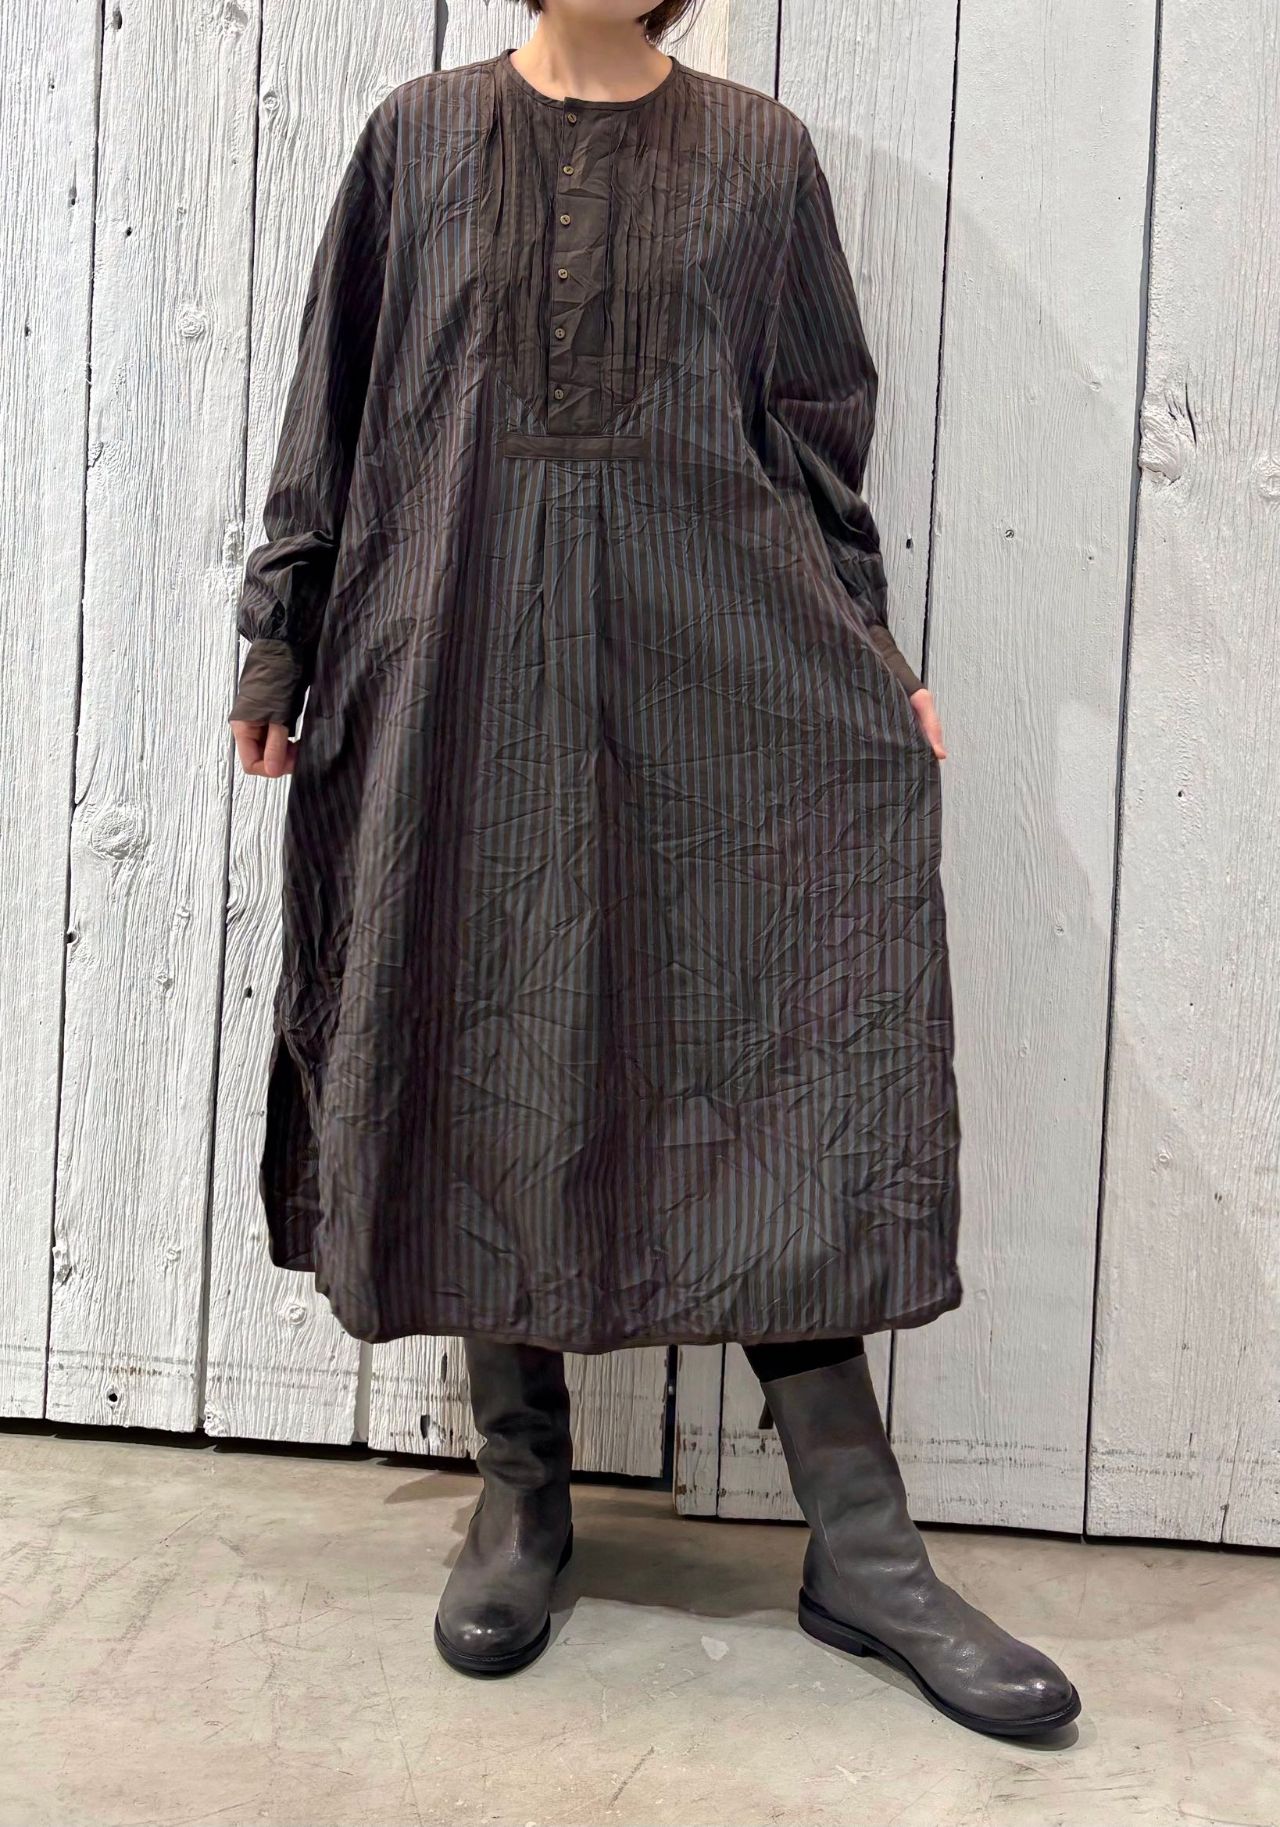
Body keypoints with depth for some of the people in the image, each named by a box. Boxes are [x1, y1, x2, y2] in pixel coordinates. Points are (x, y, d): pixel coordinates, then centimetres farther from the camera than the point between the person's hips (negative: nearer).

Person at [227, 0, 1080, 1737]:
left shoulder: (759, 151, 12)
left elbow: (817, 436, 11)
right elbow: (333, 412, 12)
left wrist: (874, 664, 5)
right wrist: (282, 636, 8)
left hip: (718, 666, 0)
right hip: (461, 663, 1)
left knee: (781, 1061, -6)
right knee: (486, 1058, 2)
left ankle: (858, 1540, 2)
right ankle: (522, 1491, 17)